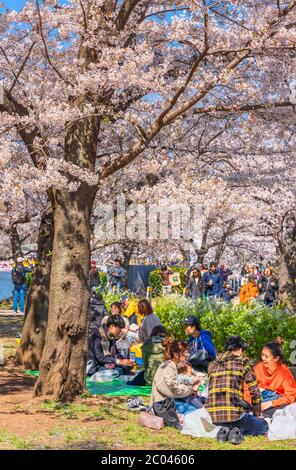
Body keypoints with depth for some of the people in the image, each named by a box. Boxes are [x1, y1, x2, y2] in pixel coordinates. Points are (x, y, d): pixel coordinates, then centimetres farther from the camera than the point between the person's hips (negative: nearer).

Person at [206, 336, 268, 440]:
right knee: (263, 426, 20)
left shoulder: (213, 364, 19)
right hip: (233, 413, -5)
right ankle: (238, 431, -5)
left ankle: (225, 430, 6)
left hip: (212, 416, 5)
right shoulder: (243, 361, 5)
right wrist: (257, 415, 19)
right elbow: (254, 391, 3)